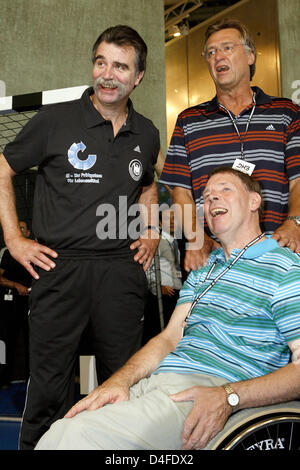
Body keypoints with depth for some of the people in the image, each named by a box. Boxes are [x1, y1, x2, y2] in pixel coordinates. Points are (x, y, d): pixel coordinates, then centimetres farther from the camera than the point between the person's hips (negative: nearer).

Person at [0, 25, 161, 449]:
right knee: (49, 386, 4)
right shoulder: (55, 120, 0)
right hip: (59, 267, -3)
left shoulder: (147, 135, 11)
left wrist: (152, 232, 14)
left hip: (123, 271, 3)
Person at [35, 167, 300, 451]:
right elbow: (170, 338, 16)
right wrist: (119, 382, -1)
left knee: (82, 435, -25)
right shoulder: (201, 270, 23)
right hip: (156, 382, 6)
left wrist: (228, 397, -21)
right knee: (57, 433, -15)